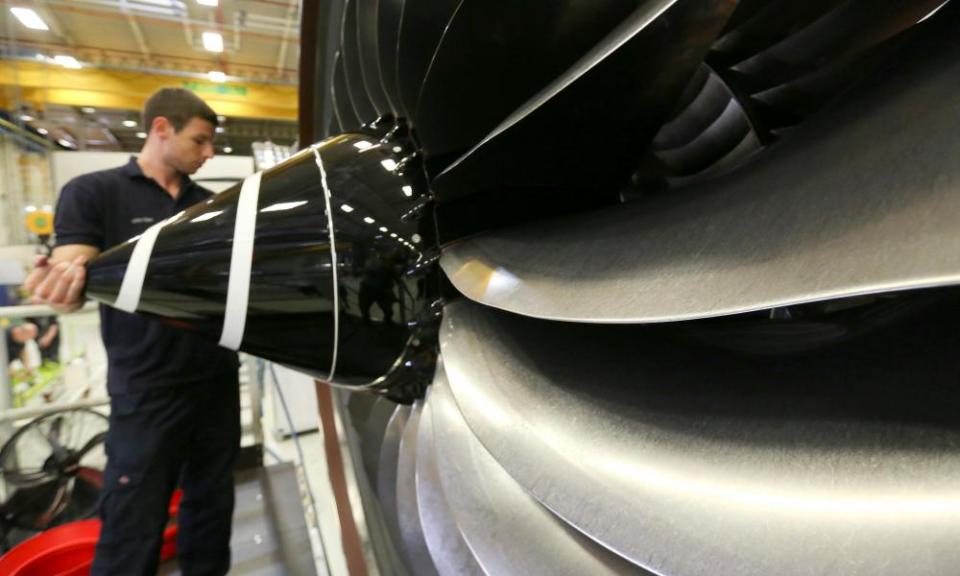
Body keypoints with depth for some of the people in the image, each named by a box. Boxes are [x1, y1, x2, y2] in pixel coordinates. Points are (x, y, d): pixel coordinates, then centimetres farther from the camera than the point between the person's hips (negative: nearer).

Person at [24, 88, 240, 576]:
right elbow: (71, 289, -10)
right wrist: (63, 282, -32)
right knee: (133, 528, 6)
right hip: (147, 391, -4)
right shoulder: (93, 192, -3)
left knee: (211, 507, 17)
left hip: (218, 380, 5)